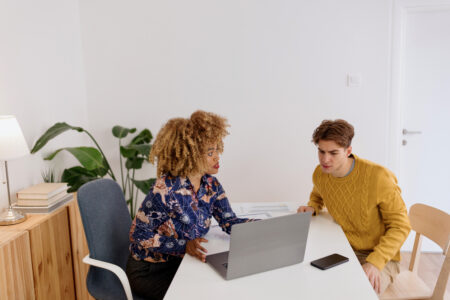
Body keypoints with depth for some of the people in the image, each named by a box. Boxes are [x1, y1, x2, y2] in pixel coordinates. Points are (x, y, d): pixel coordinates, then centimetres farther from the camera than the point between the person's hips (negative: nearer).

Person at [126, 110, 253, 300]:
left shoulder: (210, 184, -5)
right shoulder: (167, 189, -26)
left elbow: (229, 222, -8)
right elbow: (139, 235, -21)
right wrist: (184, 246, -31)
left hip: (180, 263, 6)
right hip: (149, 271, -6)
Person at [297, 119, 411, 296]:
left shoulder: (378, 177, -22)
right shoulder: (320, 174, -5)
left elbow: (400, 226, -14)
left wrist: (374, 262, -25)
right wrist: (312, 207, -2)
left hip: (381, 258, -4)